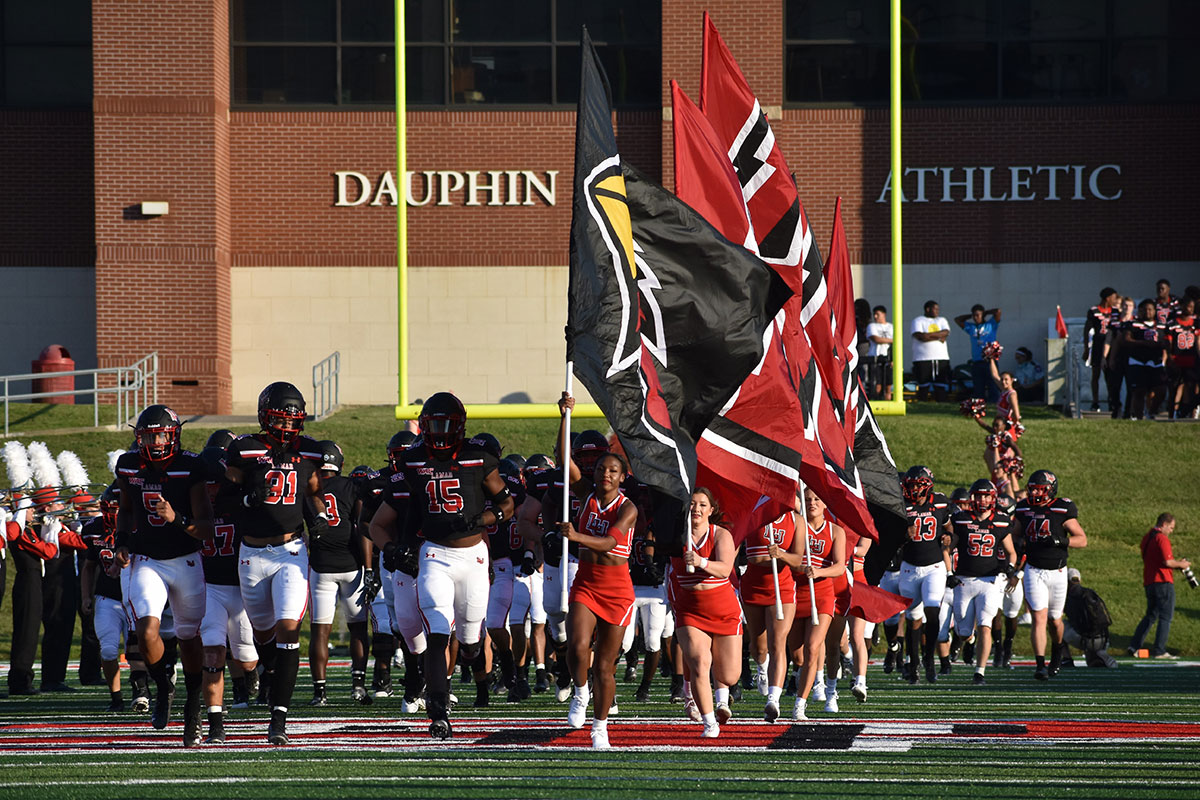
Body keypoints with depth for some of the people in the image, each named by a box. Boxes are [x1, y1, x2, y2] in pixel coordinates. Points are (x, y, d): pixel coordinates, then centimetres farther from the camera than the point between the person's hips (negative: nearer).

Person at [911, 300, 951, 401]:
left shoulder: (941, 320, 18)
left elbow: (946, 333, 0)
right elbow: (920, 336, -11)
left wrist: (928, 335, -10)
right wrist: (938, 337, -6)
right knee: (923, 386, -6)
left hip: (941, 359, 4)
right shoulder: (918, 321, 5)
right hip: (923, 359, -4)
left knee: (941, 387, -2)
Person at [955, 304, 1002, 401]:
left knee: (992, 387, -10)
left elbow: (998, 312, 0)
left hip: (990, 361, -4)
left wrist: (986, 313, 14)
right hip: (976, 363, 4)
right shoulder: (971, 327, 19)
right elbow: (957, 320, 27)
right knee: (978, 389, 1)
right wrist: (970, 316, 22)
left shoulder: (990, 325, 9)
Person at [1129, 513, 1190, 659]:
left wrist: (1175, 562, 19)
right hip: (1163, 582, -9)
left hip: (1149, 582, 9)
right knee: (1166, 617, -2)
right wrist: (1180, 564, -1)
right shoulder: (1162, 538, -12)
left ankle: (1134, 646, 10)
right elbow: (1167, 562, -20)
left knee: (1150, 616, 17)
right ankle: (1159, 651, -5)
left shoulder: (1146, 538, 17)